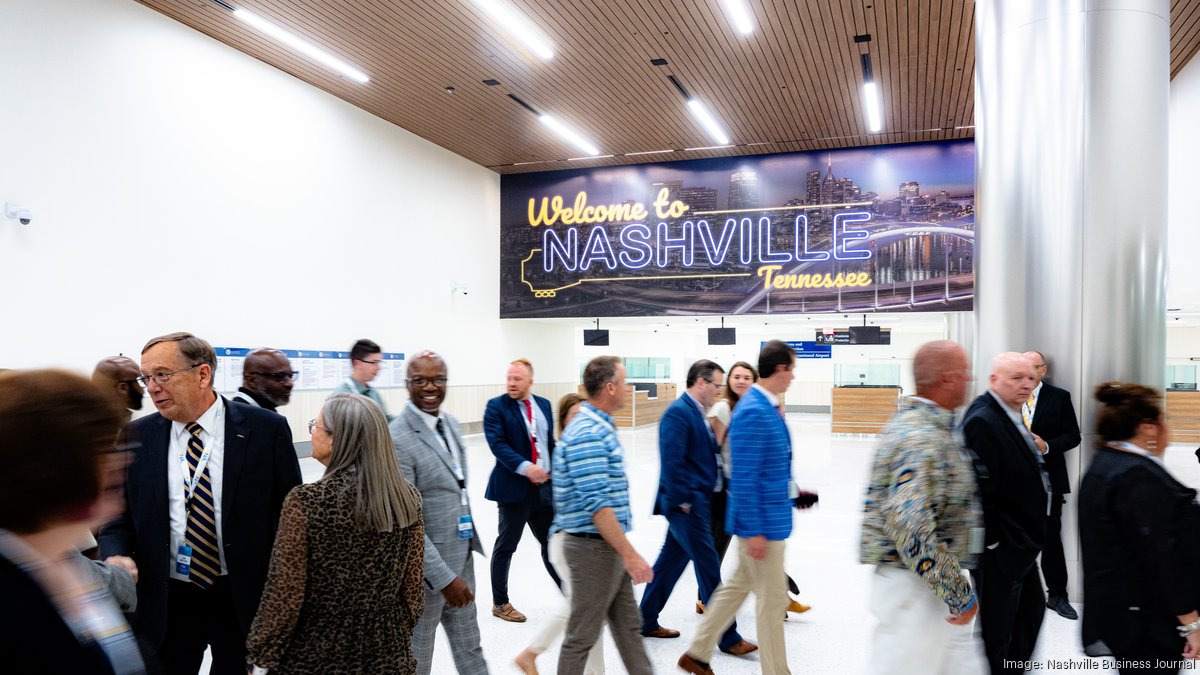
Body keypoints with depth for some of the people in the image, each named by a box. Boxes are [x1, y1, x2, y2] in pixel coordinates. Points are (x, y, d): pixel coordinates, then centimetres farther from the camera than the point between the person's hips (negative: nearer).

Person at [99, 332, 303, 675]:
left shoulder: (266, 430, -10)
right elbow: (119, 516, 7)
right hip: (165, 602, 2)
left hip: (245, 598, -2)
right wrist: (116, 556, -15)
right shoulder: (136, 437, 0)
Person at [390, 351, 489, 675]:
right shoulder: (397, 439, -22)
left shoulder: (450, 421, 4)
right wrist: (444, 577, -23)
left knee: (469, 648, 22)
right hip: (426, 564, -7)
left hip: (461, 554, 8)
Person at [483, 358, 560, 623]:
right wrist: (525, 467, -29)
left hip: (544, 486, 5)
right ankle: (500, 603, 21)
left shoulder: (544, 405, 10)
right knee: (506, 546, 7)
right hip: (514, 487, -5)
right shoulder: (496, 407, -7)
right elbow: (497, 444, -18)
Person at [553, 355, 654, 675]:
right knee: (582, 635, 4)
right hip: (593, 547, -10)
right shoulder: (587, 434, -21)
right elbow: (597, 505, -27)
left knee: (628, 627, 17)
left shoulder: (599, 427, 10)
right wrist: (631, 555, -26)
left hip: (609, 546, 10)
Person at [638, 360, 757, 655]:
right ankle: (727, 637, 9)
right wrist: (683, 501, -19)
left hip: (699, 500, 10)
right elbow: (672, 462, -22)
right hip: (687, 503, -10)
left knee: (671, 560, 17)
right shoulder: (678, 412, -16)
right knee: (709, 567, -2)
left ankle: (646, 621, 30)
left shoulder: (697, 412, 14)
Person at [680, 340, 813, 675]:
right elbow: (743, 477, -22)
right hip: (762, 521, -10)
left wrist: (791, 491, 16)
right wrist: (754, 531, -21)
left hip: (771, 516, 10)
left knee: (738, 585, 20)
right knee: (771, 599, 4)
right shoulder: (753, 412, -22)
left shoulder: (767, 407, 7)